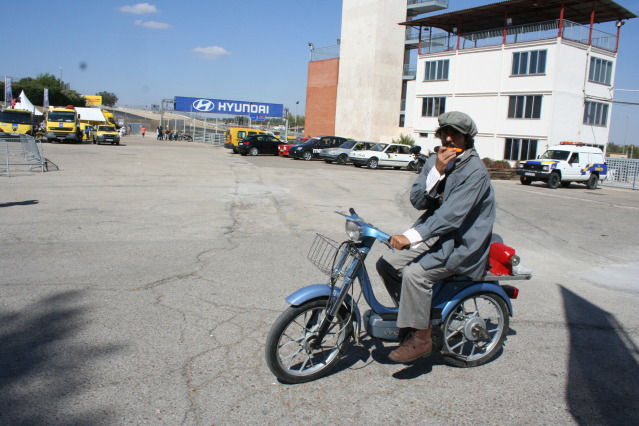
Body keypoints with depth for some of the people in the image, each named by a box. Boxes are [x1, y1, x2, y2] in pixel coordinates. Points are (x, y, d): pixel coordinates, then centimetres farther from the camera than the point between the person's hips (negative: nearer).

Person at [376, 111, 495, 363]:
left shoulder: (474, 171, -18)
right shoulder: (435, 161, 5)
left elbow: (452, 214, -29)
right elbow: (418, 200, -3)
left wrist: (411, 237, -37)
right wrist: (437, 171, -18)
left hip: (462, 243, -8)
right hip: (434, 234, 8)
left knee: (415, 273, -28)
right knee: (387, 264, -2)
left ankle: (421, 338, -10)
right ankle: (415, 317, 15)